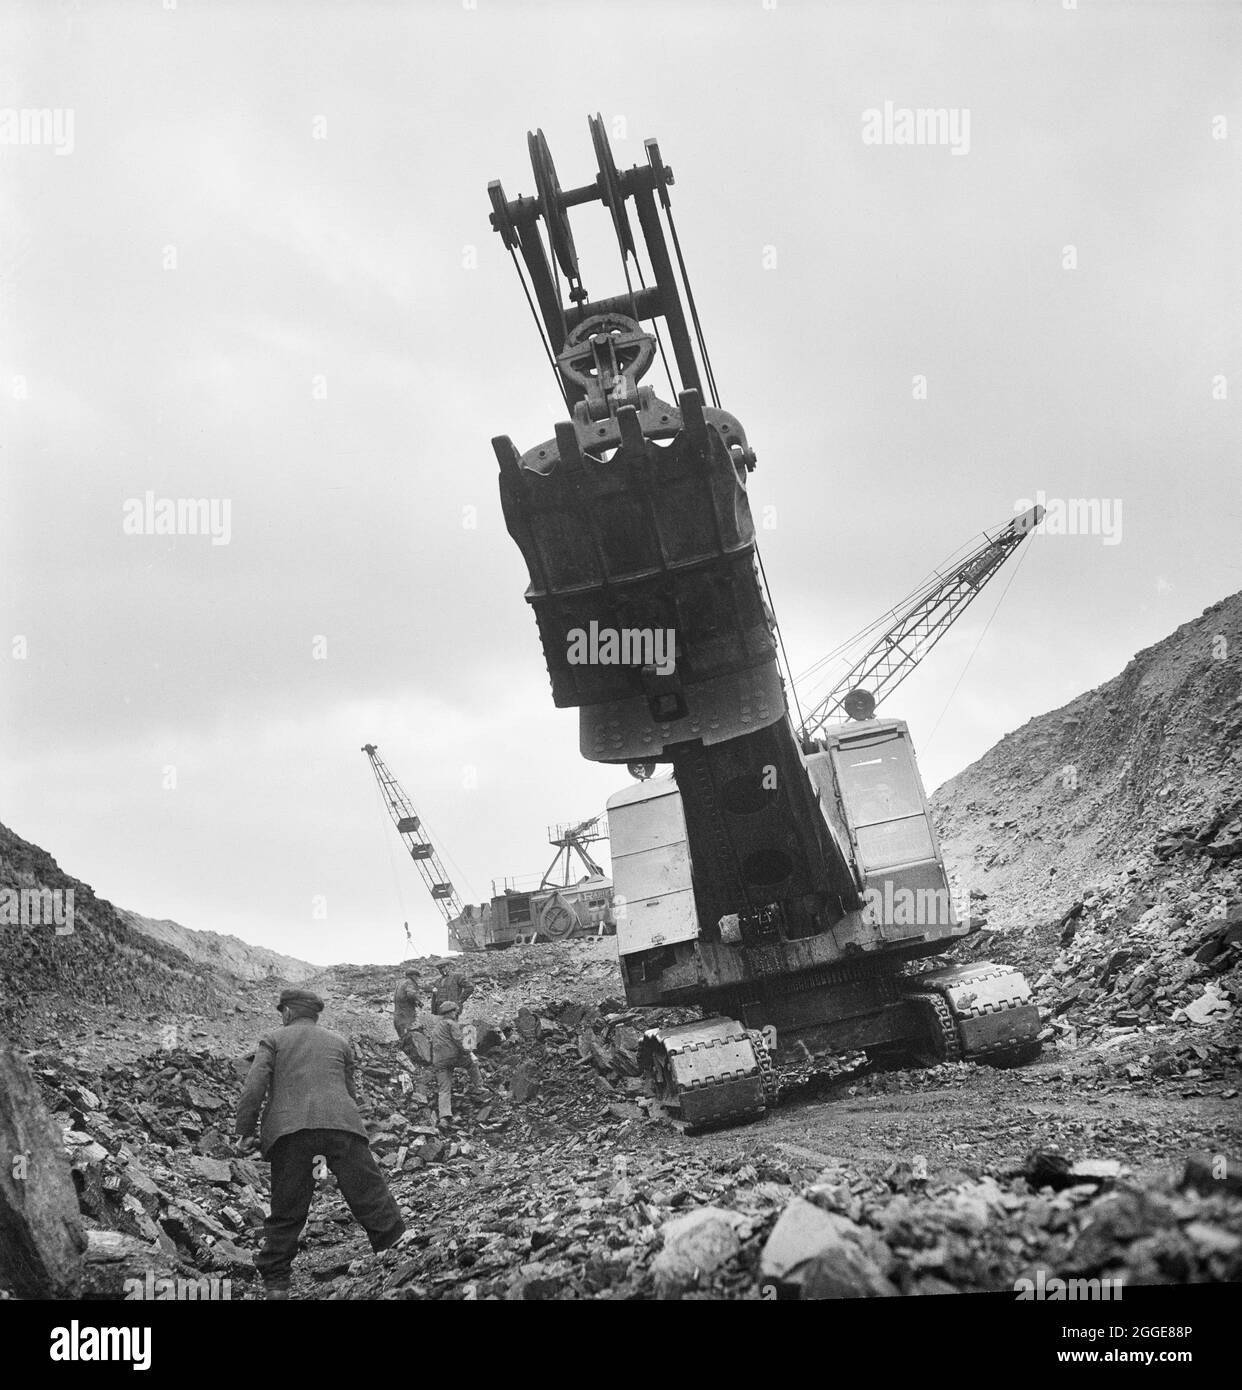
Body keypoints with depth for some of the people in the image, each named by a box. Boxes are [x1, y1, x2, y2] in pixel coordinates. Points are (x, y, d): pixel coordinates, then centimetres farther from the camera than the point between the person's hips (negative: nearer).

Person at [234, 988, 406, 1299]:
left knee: (286, 1214, 7)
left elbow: (254, 1085, 3)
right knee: (370, 1195, 2)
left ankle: (275, 1284, 9)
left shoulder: (274, 1040, 18)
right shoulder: (339, 1043, 26)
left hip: (289, 1130, -1)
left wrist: (244, 1131, 2)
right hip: (341, 1122, 1)